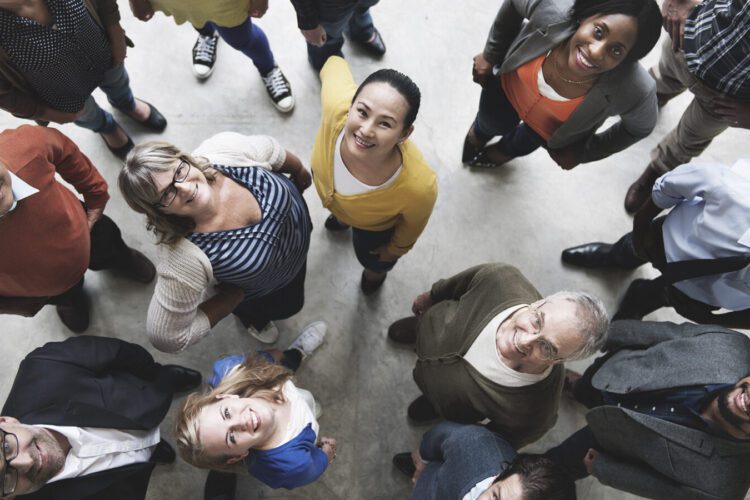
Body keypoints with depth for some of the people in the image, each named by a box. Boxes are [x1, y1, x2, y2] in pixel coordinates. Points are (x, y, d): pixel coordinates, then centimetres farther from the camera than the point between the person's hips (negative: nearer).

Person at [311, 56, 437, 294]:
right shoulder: (337, 106, -47)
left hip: (375, 226, -2)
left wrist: (395, 249, 0)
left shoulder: (419, 187, -50)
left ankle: (377, 269, 73)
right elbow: (336, 65, -20)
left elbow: (411, 226, -23)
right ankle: (343, 218, 80)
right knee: (340, 214, 41)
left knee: (371, 259, 34)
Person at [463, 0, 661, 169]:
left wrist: (583, 153, -8)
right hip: (508, 84, 1)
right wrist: (490, 56, -9)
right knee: (491, 123, 32)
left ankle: (505, 150, 71)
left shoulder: (635, 92, -42)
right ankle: (480, 133, 71)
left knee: (521, 145, 32)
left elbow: (641, 127, -17)